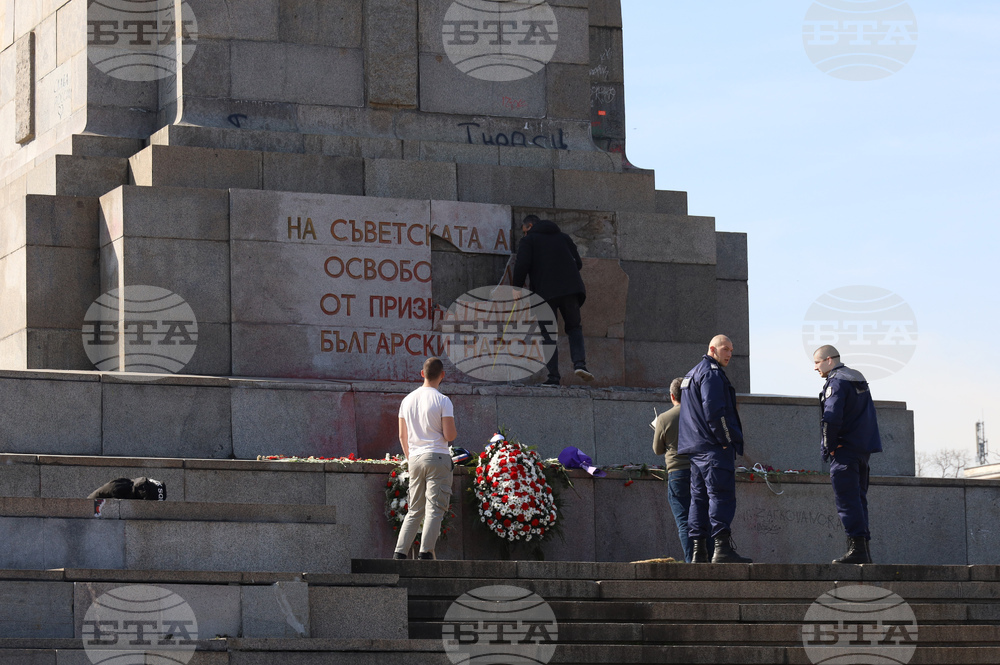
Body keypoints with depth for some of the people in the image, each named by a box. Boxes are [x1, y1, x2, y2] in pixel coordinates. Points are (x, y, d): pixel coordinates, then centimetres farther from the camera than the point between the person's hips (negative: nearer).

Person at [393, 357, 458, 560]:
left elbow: (402, 436, 14)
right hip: (437, 457, -6)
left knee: (414, 511, 13)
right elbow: (449, 435, -12)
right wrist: (454, 432, 11)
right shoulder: (442, 401, -8)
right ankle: (426, 552, -11)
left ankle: (400, 552, 6)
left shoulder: (407, 400, 10)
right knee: (434, 509, -4)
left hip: (414, 459, 6)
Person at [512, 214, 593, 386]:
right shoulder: (563, 238, 22)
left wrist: (517, 286, -3)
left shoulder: (528, 240, 8)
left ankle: (553, 376, -5)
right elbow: (578, 263, 16)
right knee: (574, 327, 13)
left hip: (545, 292, -3)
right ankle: (579, 362, -13)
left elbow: (522, 264, -9)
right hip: (570, 289, 3)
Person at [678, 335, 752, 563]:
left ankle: (698, 551, 6)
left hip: (696, 448, 10)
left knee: (699, 497, 8)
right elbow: (714, 411, -19)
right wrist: (726, 441, -14)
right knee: (722, 496, -13)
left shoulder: (692, 374, 24)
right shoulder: (712, 373, -9)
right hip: (715, 449, -10)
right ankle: (722, 547, -21)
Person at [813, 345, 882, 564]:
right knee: (858, 499, 11)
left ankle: (857, 548, -16)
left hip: (845, 449, -9)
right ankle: (864, 549, 10)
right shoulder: (859, 379, 19)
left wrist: (829, 446, -11)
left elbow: (832, 417, -22)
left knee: (847, 500, -10)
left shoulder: (836, 383, -10)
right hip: (864, 448, 9)